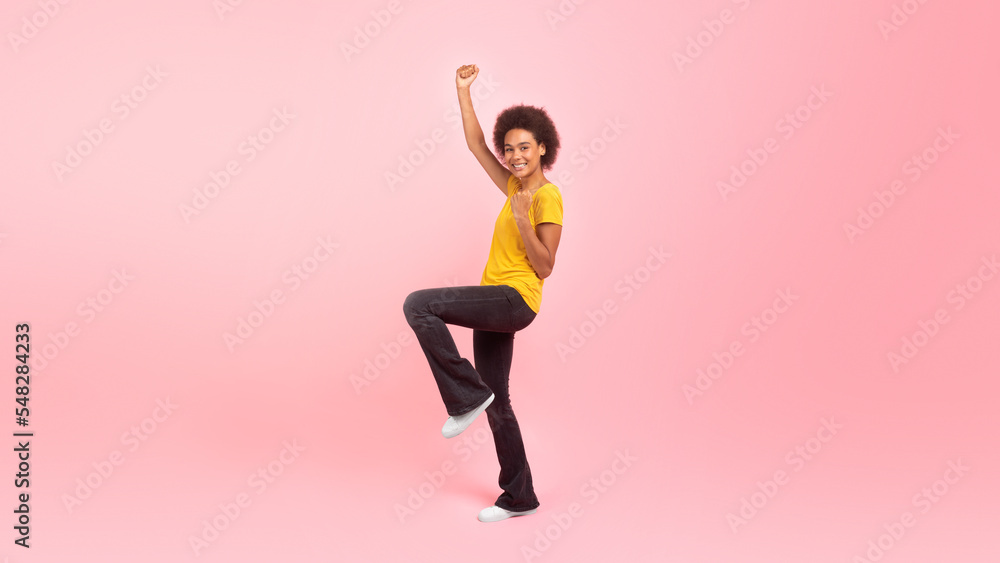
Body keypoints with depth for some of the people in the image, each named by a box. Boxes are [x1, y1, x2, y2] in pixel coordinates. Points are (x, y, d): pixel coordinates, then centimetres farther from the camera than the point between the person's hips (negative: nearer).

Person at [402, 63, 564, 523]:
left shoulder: (547, 197, -9)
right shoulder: (514, 187, 14)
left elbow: (545, 268, -14)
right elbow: (476, 144, 19)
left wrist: (523, 221, -24)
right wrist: (463, 92, 16)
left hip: (515, 299, -8)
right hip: (494, 302, 9)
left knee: (418, 304, -23)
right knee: (495, 402, 11)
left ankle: (466, 395, -14)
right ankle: (519, 497, 21)